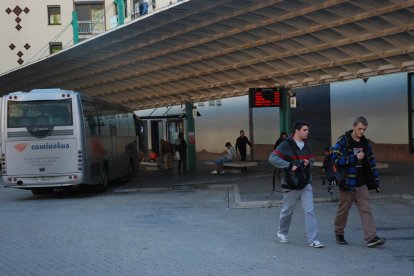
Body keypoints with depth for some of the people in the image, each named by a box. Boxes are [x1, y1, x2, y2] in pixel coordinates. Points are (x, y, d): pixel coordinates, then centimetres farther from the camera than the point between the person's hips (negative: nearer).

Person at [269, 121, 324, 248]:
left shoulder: (307, 145, 8)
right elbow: (273, 158, -21)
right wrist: (290, 165, -25)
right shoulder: (286, 145, -13)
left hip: (306, 183, 5)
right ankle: (282, 233, 36)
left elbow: (311, 158, 20)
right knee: (287, 211, 11)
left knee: (310, 211, -4)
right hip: (291, 184, -5)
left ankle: (313, 240, -2)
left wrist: (308, 162, -5)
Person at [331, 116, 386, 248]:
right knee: (343, 211, 8)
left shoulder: (365, 143, 9)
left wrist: (376, 181, 12)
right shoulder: (343, 141, -7)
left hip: (361, 184, 4)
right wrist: (355, 158, -19)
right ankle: (339, 233, 27)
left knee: (366, 210, -3)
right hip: (347, 183, -4)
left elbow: (371, 163, 14)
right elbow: (336, 159, -16)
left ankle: (371, 238, -7)